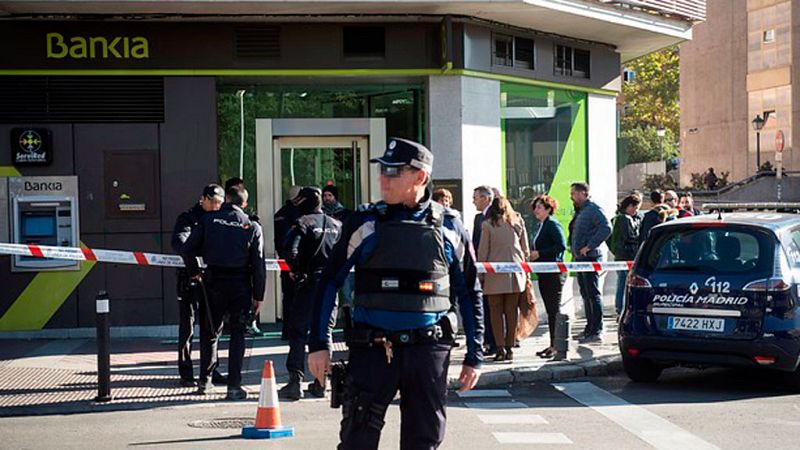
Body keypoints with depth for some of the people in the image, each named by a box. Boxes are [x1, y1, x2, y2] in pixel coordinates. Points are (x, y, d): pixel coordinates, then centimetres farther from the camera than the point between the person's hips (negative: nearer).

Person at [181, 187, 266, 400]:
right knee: (238, 334, 6)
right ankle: (234, 386, 1)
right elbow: (258, 264, -2)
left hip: (213, 282, 1)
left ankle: (205, 381, 21)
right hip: (241, 284, -1)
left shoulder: (208, 219, 2)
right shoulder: (252, 227, 1)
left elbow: (187, 249, -1)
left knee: (210, 332, 15)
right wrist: (258, 295, 3)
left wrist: (194, 272, 15)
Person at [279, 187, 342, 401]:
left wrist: (298, 271, -5)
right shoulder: (337, 225, 12)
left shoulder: (303, 223, -5)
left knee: (298, 333, -1)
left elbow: (291, 252, -19)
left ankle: (295, 380, -9)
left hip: (309, 285, -5)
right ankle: (320, 383, 12)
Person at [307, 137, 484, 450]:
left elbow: (469, 293, 10)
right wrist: (319, 344, -2)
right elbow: (329, 282, 4)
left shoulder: (449, 228, 4)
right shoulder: (365, 223, 2)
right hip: (373, 350, -1)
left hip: (429, 351, 1)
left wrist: (474, 357, 7)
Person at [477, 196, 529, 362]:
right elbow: (525, 250, 10)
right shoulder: (518, 222, 7)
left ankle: (500, 348, -4)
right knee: (512, 311, 7)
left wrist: (480, 274, 4)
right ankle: (510, 348, 7)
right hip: (515, 273, 3)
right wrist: (526, 271, 17)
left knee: (496, 311, 4)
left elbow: (482, 251, -3)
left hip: (495, 273, -3)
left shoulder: (488, 225, -3)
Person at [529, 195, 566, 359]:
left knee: (554, 309, -7)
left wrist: (539, 253, -18)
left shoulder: (553, 224, -10)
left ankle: (556, 345, -6)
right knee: (550, 310, 11)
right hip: (544, 274, 10)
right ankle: (553, 344, 15)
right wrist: (533, 254, 9)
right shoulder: (542, 226, 17)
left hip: (554, 273, -10)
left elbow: (561, 246, -21)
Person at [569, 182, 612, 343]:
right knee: (586, 294, 14)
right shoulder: (580, 211, 19)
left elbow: (606, 228, -25)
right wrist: (575, 251, 16)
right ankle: (590, 328, 21)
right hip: (580, 258, 10)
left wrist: (589, 246, -23)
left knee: (593, 294, -10)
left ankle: (596, 331, -10)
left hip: (590, 257, -10)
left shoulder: (593, 209, -12)